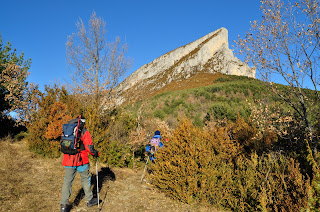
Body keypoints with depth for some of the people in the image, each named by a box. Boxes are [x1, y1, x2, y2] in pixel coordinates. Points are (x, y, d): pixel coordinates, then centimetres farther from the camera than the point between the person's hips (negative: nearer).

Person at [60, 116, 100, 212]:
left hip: (68, 160, 4)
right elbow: (89, 147, -13)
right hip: (81, 161, -3)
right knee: (85, 179, 13)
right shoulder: (84, 132, -8)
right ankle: (90, 200, 25)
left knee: (67, 181, 9)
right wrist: (96, 153, 4)